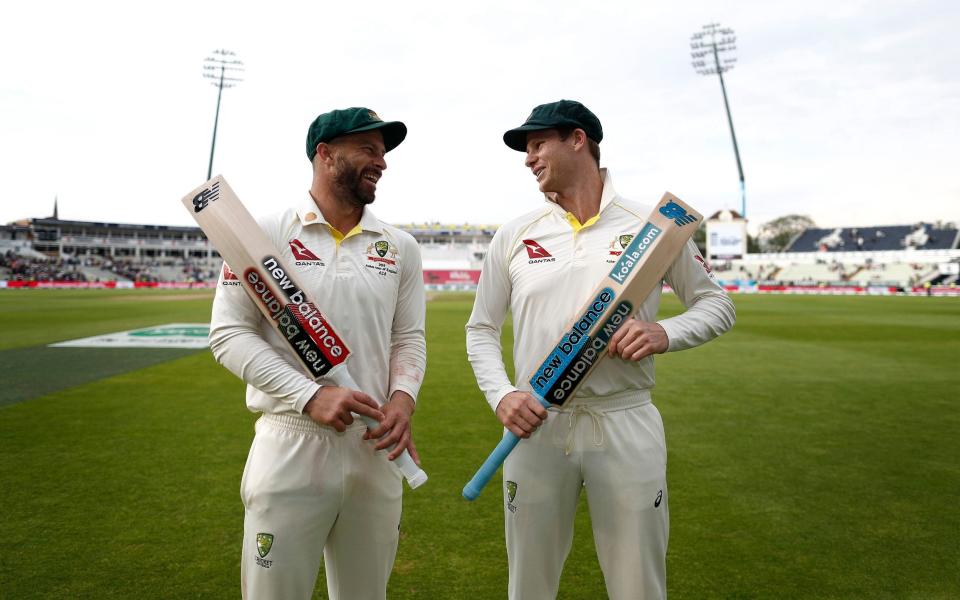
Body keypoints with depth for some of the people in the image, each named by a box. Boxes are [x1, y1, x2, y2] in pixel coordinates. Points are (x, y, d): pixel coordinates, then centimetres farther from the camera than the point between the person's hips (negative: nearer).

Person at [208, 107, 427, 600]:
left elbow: (409, 338, 10)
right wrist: (310, 396, -17)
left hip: (375, 449, 4)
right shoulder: (265, 234, -3)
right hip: (291, 447, -3)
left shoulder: (401, 247, 8)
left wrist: (403, 397, -9)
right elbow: (229, 334, -6)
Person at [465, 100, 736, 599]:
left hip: (626, 422, -1)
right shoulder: (514, 235, 6)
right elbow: (481, 329, 10)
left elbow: (716, 304, 8)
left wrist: (664, 334, -13)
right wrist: (501, 396, -8)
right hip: (535, 425, 2)